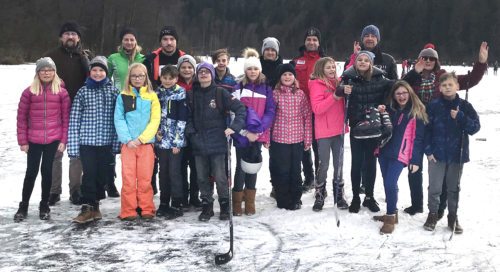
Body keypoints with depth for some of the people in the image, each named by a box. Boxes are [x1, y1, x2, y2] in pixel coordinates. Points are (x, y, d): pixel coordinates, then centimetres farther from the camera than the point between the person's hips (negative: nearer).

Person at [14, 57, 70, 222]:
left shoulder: (61, 92, 1)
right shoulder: (29, 92, 0)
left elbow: (66, 118, 2)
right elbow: (21, 117, 2)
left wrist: (64, 140, -2)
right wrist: (22, 141, -1)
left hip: (54, 140, 0)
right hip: (34, 140, 0)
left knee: (47, 171, 7)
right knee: (31, 172, 4)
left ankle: (44, 206, 20)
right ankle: (23, 207, 18)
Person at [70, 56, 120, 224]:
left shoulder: (113, 91, 3)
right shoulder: (83, 92, 2)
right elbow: (74, 120, 1)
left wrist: (117, 142, -2)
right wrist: (73, 146, -5)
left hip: (106, 141, 1)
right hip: (87, 141, -1)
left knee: (102, 175, 8)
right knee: (89, 174, -7)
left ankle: (95, 204, 24)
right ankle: (87, 208, -1)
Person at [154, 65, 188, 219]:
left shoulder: (181, 93, -5)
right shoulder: (158, 93, 10)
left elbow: (182, 119, -10)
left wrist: (177, 141, -14)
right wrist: (156, 131, -1)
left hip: (175, 140, -5)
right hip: (161, 140, 5)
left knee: (174, 172, -5)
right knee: (163, 172, 11)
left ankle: (177, 206, 3)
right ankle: (164, 204, 21)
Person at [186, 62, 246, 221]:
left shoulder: (220, 93, -2)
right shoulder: (192, 95, 8)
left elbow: (240, 108, -6)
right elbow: (188, 117, 10)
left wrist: (234, 127, -17)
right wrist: (191, 132, -5)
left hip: (217, 142, -3)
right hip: (198, 144, 3)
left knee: (220, 177, -2)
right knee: (202, 177, 8)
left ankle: (225, 205, 16)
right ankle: (207, 206, 21)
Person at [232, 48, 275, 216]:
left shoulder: (266, 89, 5)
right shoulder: (238, 88, 2)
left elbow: (270, 112, 0)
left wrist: (259, 130, -14)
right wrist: (245, 131, -15)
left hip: (258, 135, 1)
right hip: (241, 135, -1)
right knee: (241, 167, -1)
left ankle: (250, 203, 17)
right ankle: (237, 203, 9)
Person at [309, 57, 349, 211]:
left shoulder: (338, 82, 9)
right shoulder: (317, 84, -8)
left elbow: (344, 105, 19)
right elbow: (317, 109, -19)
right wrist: (334, 97, -26)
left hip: (338, 130, 6)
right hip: (324, 131, -6)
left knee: (338, 164, 12)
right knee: (324, 164, -2)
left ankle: (339, 195, 22)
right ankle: (319, 196, 12)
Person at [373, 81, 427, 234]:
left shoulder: (417, 112, -2)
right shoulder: (390, 108, 13)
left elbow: (418, 138, -4)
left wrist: (415, 160, -10)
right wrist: (381, 115, 0)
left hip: (400, 155, -6)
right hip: (384, 152, 6)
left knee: (390, 183, -15)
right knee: (388, 183, 10)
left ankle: (391, 217, -4)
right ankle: (391, 213, 24)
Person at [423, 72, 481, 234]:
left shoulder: (464, 106, -2)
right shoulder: (434, 106, -5)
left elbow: (475, 127, -4)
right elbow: (426, 129, -4)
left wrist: (460, 117, -18)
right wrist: (428, 150, -10)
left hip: (457, 154, 1)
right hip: (437, 154, -1)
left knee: (454, 188, 12)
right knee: (434, 187, 5)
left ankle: (453, 217, 25)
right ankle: (432, 214, 21)